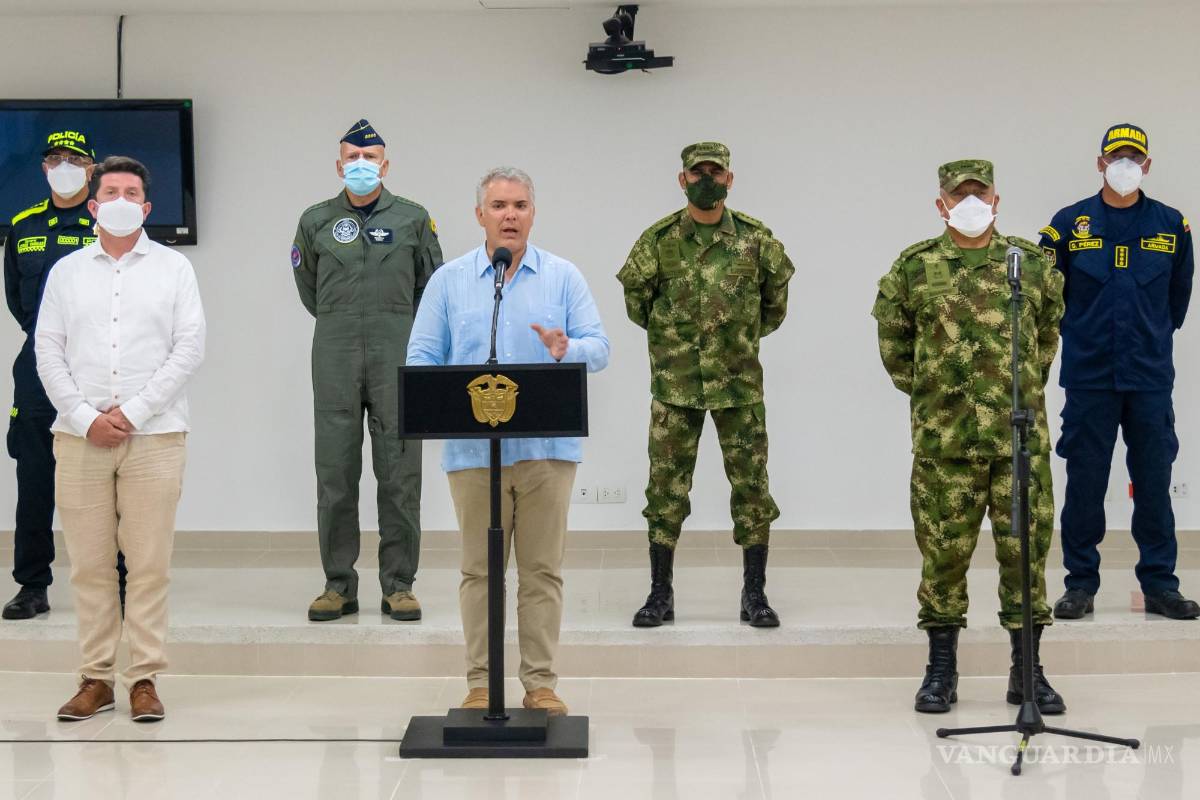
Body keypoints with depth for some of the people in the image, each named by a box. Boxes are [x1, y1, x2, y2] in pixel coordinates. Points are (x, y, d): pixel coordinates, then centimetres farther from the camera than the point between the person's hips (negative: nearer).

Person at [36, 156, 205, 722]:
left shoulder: (173, 268, 7)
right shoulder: (67, 271, 12)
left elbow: (189, 348, -1)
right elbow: (48, 351, 7)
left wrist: (132, 412, -9)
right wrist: (86, 417, -6)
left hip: (153, 436, -2)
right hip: (80, 437, 2)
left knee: (149, 563, -3)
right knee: (88, 564, 3)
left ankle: (145, 678, 5)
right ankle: (95, 678, 11)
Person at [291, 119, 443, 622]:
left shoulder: (412, 218, 6)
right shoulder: (316, 221, 8)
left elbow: (431, 284, 15)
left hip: (397, 356, -1)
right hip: (335, 355, 1)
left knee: (399, 472, -1)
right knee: (335, 472, 1)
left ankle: (399, 585, 6)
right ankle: (338, 585, 8)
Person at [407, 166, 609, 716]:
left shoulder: (563, 278, 9)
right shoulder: (448, 281, 10)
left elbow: (599, 346, 2)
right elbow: (421, 357, 6)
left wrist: (568, 351, -21)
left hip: (547, 448, 0)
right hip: (473, 449, 0)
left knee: (543, 569, 2)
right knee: (479, 569, 4)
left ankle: (541, 683, 10)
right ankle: (480, 683, 12)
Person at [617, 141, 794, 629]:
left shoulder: (755, 238, 1)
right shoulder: (658, 239, -2)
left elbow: (776, 296, 14)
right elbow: (635, 296, 10)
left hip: (740, 383, 1)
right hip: (675, 385, 0)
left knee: (751, 485, 2)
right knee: (667, 486, 3)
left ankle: (755, 595, 11)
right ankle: (660, 594, 13)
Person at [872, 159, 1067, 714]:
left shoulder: (1032, 263, 5)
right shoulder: (914, 267, 3)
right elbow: (892, 338, 14)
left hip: (1022, 434, 1)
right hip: (943, 437, -1)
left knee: (1026, 545, 3)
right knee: (945, 548, 4)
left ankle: (1028, 670, 15)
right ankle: (941, 670, 16)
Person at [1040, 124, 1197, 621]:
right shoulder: (1070, 223, 0)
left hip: (1151, 376, 1)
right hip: (1088, 375, -1)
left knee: (1154, 482, 5)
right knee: (1084, 482, 2)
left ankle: (1160, 583, 14)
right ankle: (1080, 583, 11)